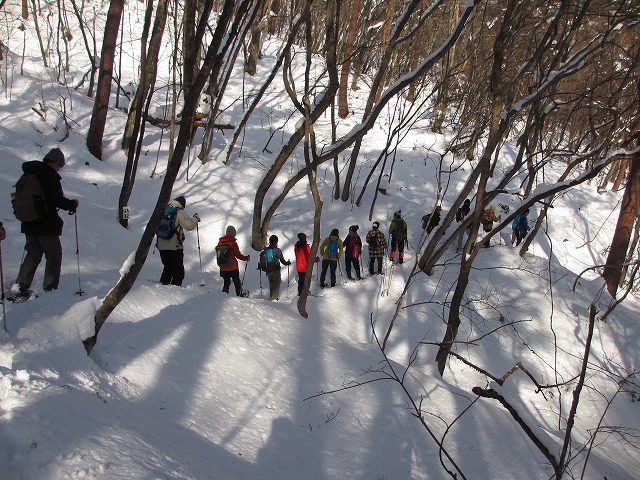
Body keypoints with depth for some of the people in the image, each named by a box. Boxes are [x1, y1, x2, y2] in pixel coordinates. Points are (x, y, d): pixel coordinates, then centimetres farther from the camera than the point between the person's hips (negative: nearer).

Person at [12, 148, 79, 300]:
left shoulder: (28, 174, 8)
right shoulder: (51, 176, -15)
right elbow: (59, 200, -19)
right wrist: (73, 204, -1)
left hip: (28, 224, 7)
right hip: (46, 226, -7)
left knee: (32, 254, 17)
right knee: (54, 255, 5)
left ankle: (21, 288, 11)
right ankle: (50, 289, 3)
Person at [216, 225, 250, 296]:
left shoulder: (220, 242, -1)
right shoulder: (233, 243, -16)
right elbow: (238, 255, -14)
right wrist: (246, 258, 2)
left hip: (223, 268, 4)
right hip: (233, 267, -4)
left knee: (226, 283, 17)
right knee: (237, 283, 11)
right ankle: (239, 295, 17)